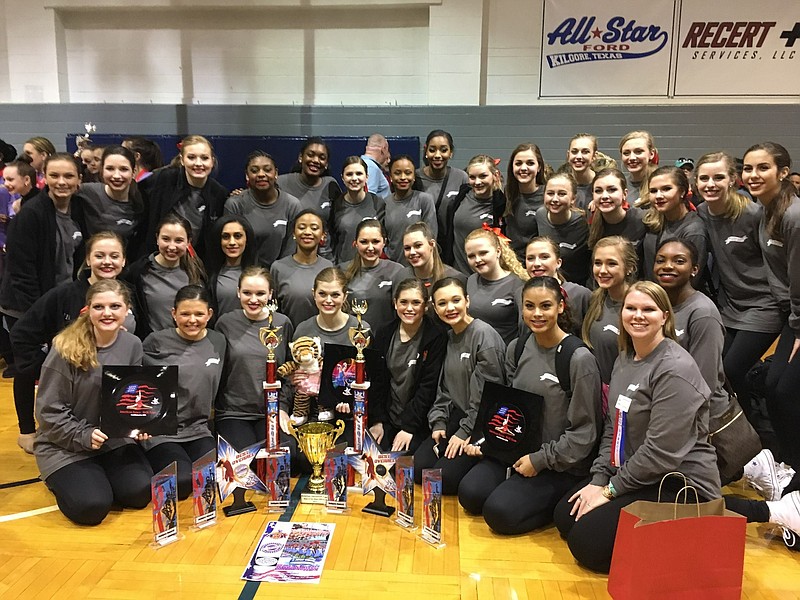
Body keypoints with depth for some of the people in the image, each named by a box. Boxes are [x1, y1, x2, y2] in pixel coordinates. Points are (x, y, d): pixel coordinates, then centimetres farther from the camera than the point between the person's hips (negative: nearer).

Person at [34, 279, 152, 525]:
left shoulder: (132, 345, -4)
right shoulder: (66, 349, -16)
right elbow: (49, 411, -11)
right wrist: (83, 436, -20)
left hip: (116, 440, 4)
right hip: (65, 445, -3)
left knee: (139, 493, -15)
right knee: (91, 507, -19)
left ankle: (99, 477, 16)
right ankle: (61, 480, 14)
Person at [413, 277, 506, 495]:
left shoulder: (484, 334, -16)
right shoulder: (448, 337, 10)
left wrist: (465, 433, -14)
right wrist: (438, 422, 3)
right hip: (457, 418, 8)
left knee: (444, 477, -18)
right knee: (419, 468, -5)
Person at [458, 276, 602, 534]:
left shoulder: (579, 359, -17)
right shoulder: (517, 348, 3)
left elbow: (584, 431, -14)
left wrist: (540, 460, -14)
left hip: (562, 464, -6)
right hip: (517, 450, 6)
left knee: (500, 513, -18)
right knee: (470, 494, -11)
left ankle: (561, 503, 5)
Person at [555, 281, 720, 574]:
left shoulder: (675, 368, -21)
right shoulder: (624, 359, 7)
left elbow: (662, 452, -23)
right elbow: (613, 426, 10)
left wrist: (611, 489, -14)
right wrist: (598, 480, -1)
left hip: (680, 484, -9)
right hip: (631, 474, 9)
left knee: (586, 542, -14)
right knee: (564, 516, 7)